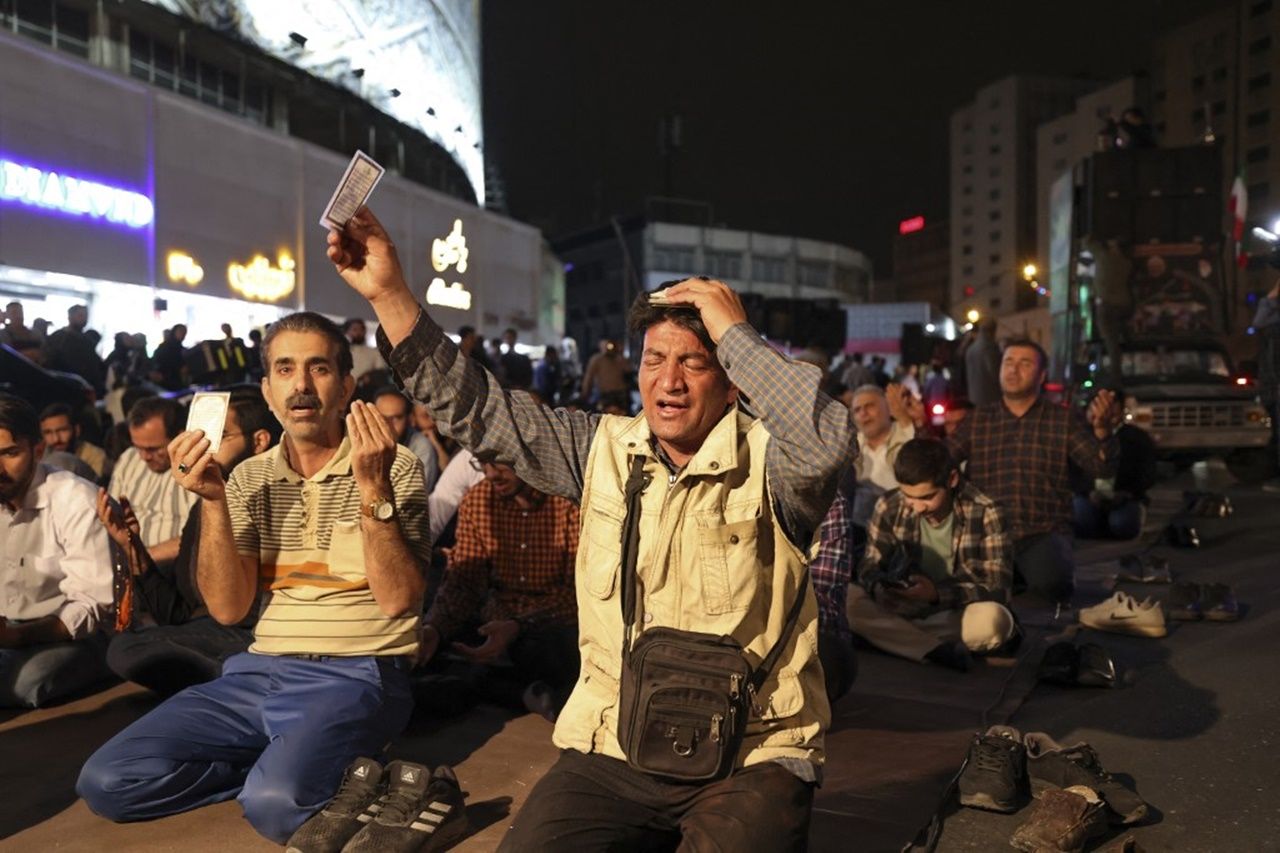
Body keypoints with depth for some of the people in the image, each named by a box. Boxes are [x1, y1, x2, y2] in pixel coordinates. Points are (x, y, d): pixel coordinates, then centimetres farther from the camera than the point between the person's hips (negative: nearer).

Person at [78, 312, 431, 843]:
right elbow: (228, 609, 0)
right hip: (261, 672, 5)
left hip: (357, 675, -5)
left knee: (276, 803, -32)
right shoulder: (249, 478, 9)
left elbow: (398, 600, -14)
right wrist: (212, 500, -11)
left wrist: (372, 489, -25)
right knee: (107, 781, -11)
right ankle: (289, 765, 0)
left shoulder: (396, 467, -3)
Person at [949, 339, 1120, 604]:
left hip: (1043, 534, -2)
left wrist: (1102, 431, -23)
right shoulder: (976, 420, 12)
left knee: (1049, 582, -32)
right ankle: (1012, 578, 10)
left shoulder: (1064, 420, 7)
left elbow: (1101, 468, -3)